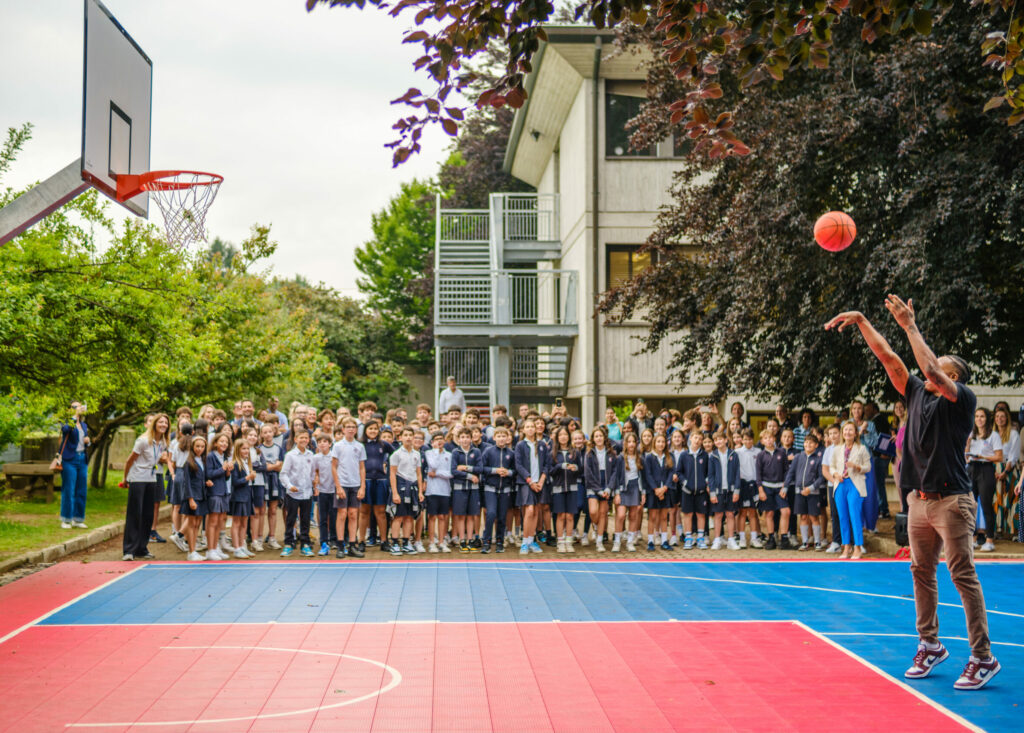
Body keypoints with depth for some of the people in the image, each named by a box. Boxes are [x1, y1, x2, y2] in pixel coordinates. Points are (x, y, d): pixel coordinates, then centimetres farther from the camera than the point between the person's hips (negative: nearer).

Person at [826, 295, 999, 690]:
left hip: (952, 500, -7)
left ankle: (983, 658, -4)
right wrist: (860, 320, 6)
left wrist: (910, 326, -16)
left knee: (964, 576, -7)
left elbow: (931, 371, -20)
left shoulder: (963, 399, -4)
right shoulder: (917, 393, 14)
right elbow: (887, 357, 12)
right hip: (919, 500, 7)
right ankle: (930, 646, 22)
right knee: (922, 573, 11)